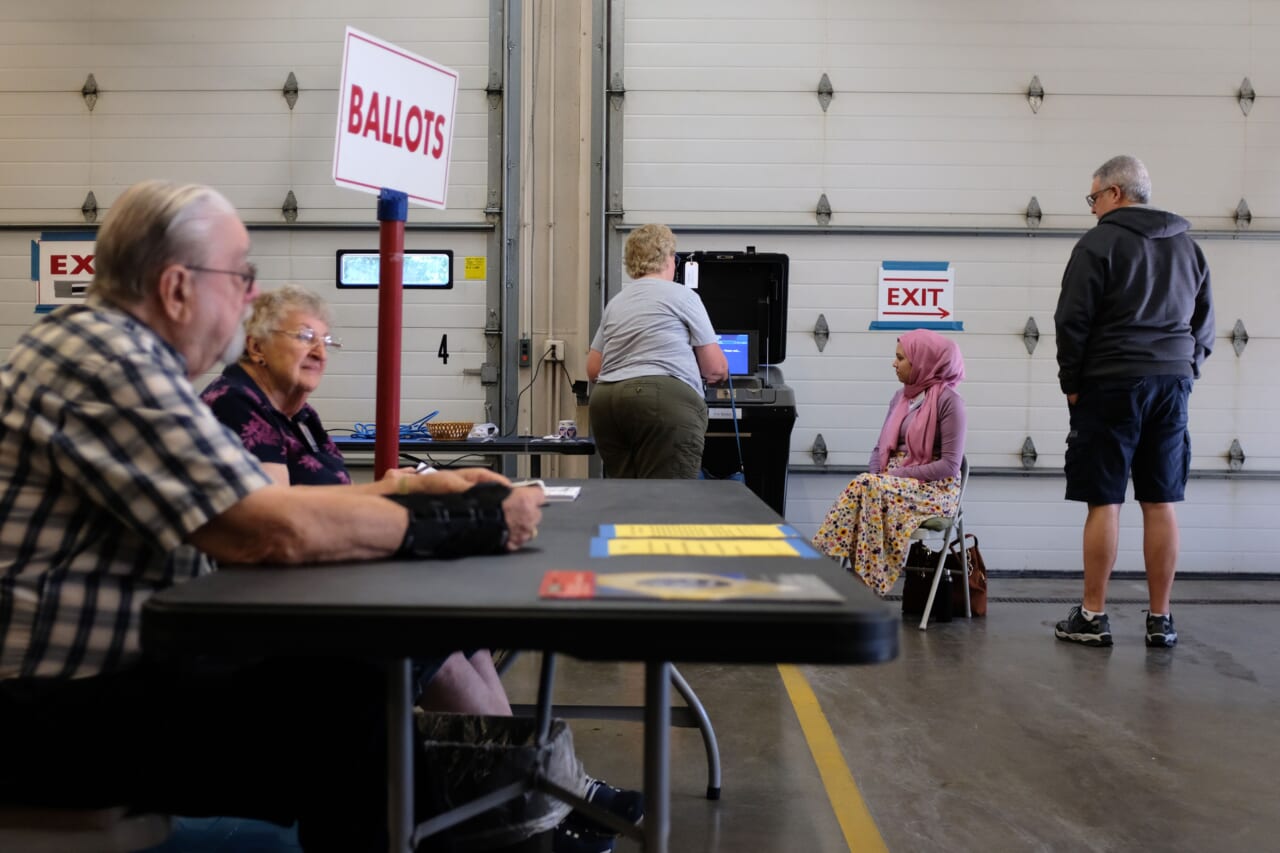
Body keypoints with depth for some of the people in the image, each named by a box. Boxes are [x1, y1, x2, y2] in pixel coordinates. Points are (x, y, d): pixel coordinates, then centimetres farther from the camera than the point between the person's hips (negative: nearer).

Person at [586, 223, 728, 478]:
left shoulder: (615, 303, 23)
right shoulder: (682, 296, 6)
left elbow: (593, 369, 23)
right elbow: (716, 368, 7)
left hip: (605, 401, 7)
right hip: (663, 401, -6)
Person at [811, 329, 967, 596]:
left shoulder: (949, 401, -8)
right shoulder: (900, 396, 14)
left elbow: (949, 465, -14)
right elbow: (880, 447, 17)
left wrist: (899, 474, -18)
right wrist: (876, 475, -5)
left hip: (934, 489, -6)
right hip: (894, 481, 6)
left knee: (868, 488, -33)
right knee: (862, 489, -28)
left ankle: (866, 583, -32)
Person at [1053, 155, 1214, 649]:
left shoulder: (1100, 242, -5)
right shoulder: (1187, 246, 15)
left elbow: (1073, 319, -10)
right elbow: (1204, 325, 18)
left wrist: (1070, 382, 0)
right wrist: (1184, 372, 18)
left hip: (1110, 385, -5)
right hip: (1172, 385, 6)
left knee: (1104, 502, -2)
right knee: (1160, 504, 7)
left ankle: (1092, 616, 4)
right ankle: (1160, 619, 11)